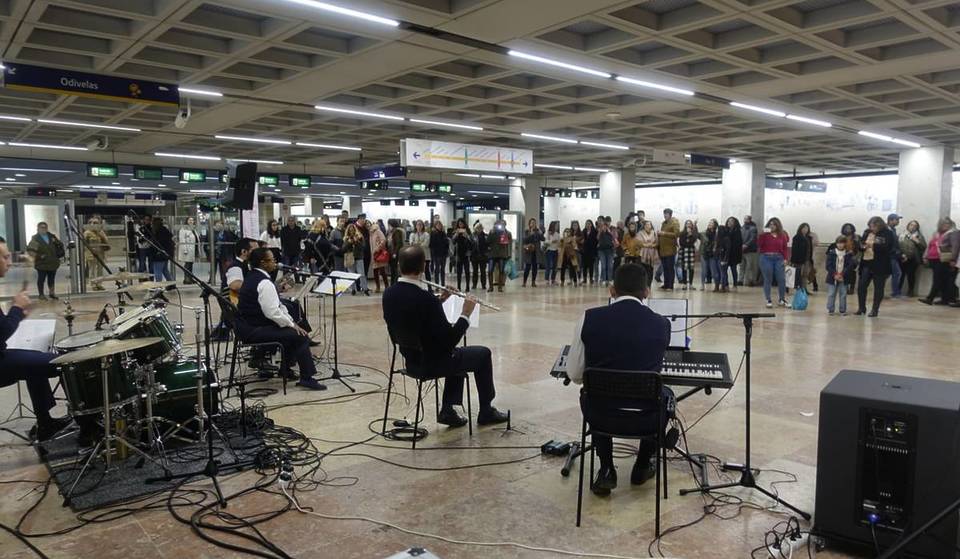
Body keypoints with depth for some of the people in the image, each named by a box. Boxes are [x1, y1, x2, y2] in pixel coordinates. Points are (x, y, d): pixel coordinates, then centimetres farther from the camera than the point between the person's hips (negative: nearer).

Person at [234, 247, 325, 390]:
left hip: (246, 326, 11)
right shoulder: (264, 283, -20)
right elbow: (272, 313, -25)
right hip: (254, 331, -11)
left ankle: (285, 369, 28)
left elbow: (274, 306, 13)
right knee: (300, 336, -12)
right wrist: (292, 324, -11)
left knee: (291, 330, 21)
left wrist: (291, 322, 7)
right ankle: (306, 378, -9)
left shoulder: (251, 277, 13)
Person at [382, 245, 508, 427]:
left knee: (457, 353, 32)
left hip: (411, 358, 7)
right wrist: (465, 315, -12)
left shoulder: (389, 294, -7)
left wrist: (439, 300, 7)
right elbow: (449, 341, -24)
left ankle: (447, 410, 27)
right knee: (483, 354, 15)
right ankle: (486, 411, 28)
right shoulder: (425, 299, -30)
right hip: (433, 362, -7)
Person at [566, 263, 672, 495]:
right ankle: (642, 467, 36)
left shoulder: (590, 318, -10)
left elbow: (574, 374, -3)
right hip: (646, 418, 0)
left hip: (599, 416, 0)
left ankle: (606, 471, 26)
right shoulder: (662, 324, -7)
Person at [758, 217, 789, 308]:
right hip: (766, 258, -2)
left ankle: (782, 299, 16)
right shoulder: (765, 234, 2)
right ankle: (768, 300, 9)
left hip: (778, 259, 2)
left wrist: (785, 259, 1)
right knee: (768, 280, 2)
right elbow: (758, 244, -10)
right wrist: (762, 234, -18)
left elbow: (785, 248, 9)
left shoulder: (782, 235, 8)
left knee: (781, 279, 1)